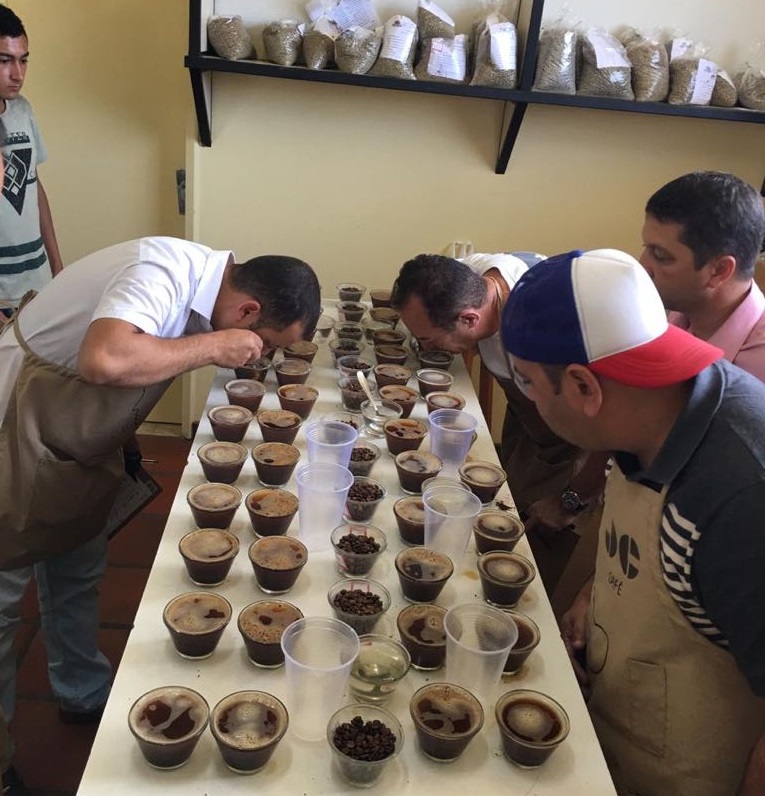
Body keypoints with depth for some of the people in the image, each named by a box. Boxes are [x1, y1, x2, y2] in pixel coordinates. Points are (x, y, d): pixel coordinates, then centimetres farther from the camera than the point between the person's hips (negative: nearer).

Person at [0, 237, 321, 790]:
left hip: (79, 439, 9)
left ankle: (85, 695, 38)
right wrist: (213, 346, -34)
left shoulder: (204, 286, -3)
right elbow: (104, 360, -46)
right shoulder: (166, 271, -30)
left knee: (78, 571, 19)